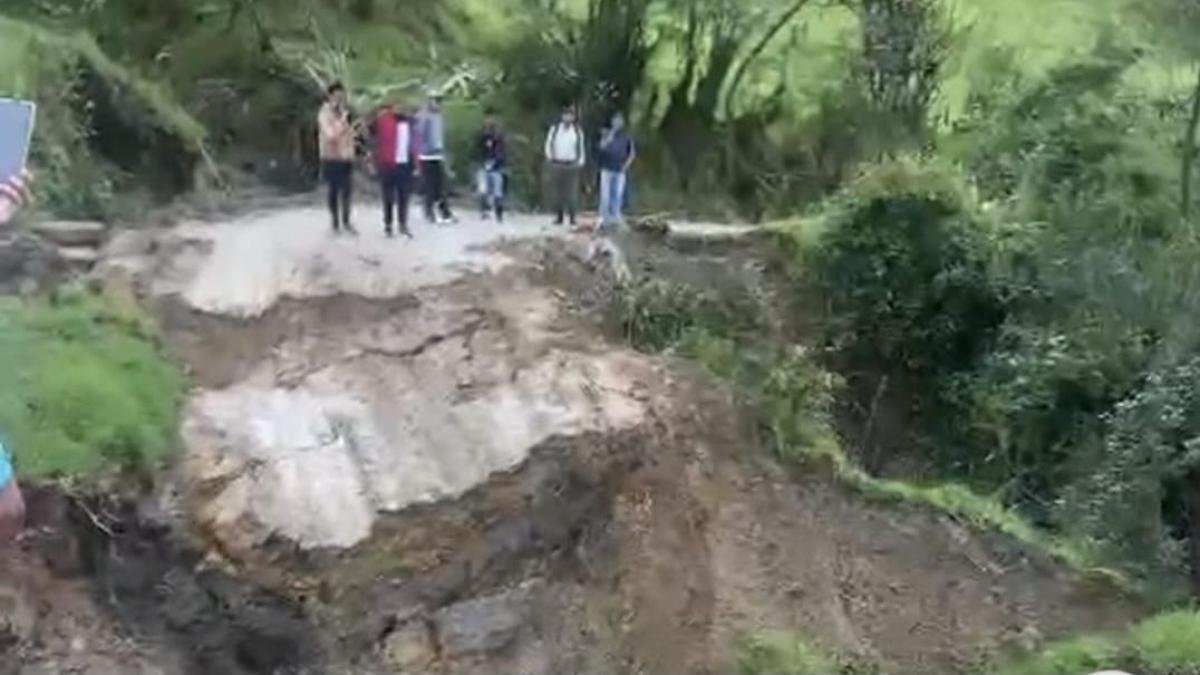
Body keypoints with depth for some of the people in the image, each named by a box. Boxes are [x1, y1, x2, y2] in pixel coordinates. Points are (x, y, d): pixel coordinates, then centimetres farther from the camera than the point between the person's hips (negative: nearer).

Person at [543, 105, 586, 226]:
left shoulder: (578, 131, 7)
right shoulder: (555, 129, 5)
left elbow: (581, 147, 13)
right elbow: (549, 144, 12)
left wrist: (581, 162, 6)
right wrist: (549, 157, 4)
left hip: (572, 165, -1)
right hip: (557, 164, 1)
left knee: (572, 192, -6)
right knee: (556, 190, 0)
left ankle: (572, 217, -2)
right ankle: (559, 216, 7)